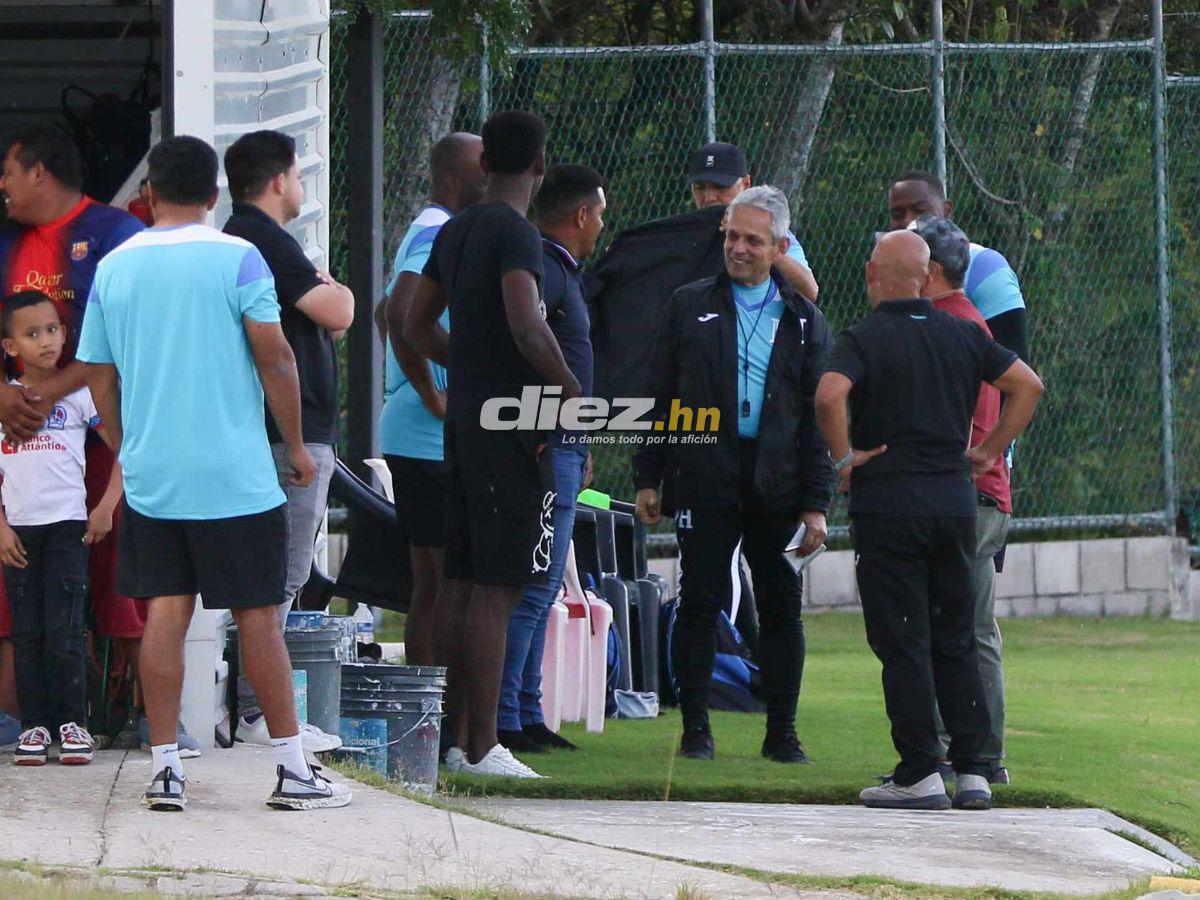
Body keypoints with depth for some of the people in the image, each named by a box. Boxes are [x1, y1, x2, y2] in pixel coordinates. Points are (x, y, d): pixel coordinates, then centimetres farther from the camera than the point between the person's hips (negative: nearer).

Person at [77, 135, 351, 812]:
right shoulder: (236, 258, -7)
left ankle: (165, 767, 1)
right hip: (236, 475, -3)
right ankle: (292, 769, 5)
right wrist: (296, 446, 1)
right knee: (259, 615, 1)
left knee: (165, 613, 5)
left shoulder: (114, 267, 5)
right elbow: (274, 357, -9)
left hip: (149, 476, 4)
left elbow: (99, 376, 10)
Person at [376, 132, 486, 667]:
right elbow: (400, 313, -30)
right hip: (437, 439, -10)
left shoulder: (428, 232, 19)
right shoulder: (441, 235, -14)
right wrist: (433, 397, -22)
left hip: (412, 436, 10)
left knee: (429, 584, 12)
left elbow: (393, 314, 33)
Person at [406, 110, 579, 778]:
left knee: (461, 582, 10)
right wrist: (571, 389, -14)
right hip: (510, 423, -9)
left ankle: (458, 737, 13)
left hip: (464, 418, 9)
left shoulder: (454, 232, 14)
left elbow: (419, 326, 22)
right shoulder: (516, 232, -13)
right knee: (497, 588, -8)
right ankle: (482, 746, -9)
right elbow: (526, 322, -26)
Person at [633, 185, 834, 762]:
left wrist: (816, 503, 0)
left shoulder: (802, 319, 9)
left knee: (782, 609, 2)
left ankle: (781, 732, 10)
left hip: (778, 485, 1)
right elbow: (661, 396, 9)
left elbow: (817, 417, 7)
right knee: (701, 602, -1)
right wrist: (648, 477, 2)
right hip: (704, 476, -1)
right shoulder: (690, 306, 9)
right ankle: (696, 729, 6)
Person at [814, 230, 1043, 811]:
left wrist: (843, 459, -11)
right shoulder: (963, 336, 9)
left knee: (902, 643, -1)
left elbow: (829, 396, -24)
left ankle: (920, 774, -4)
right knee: (955, 642, 11)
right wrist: (990, 451, 14)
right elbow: (1028, 385, 12)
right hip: (956, 497, 5)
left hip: (888, 502, -4)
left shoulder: (864, 339, -7)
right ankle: (972, 770, 7)